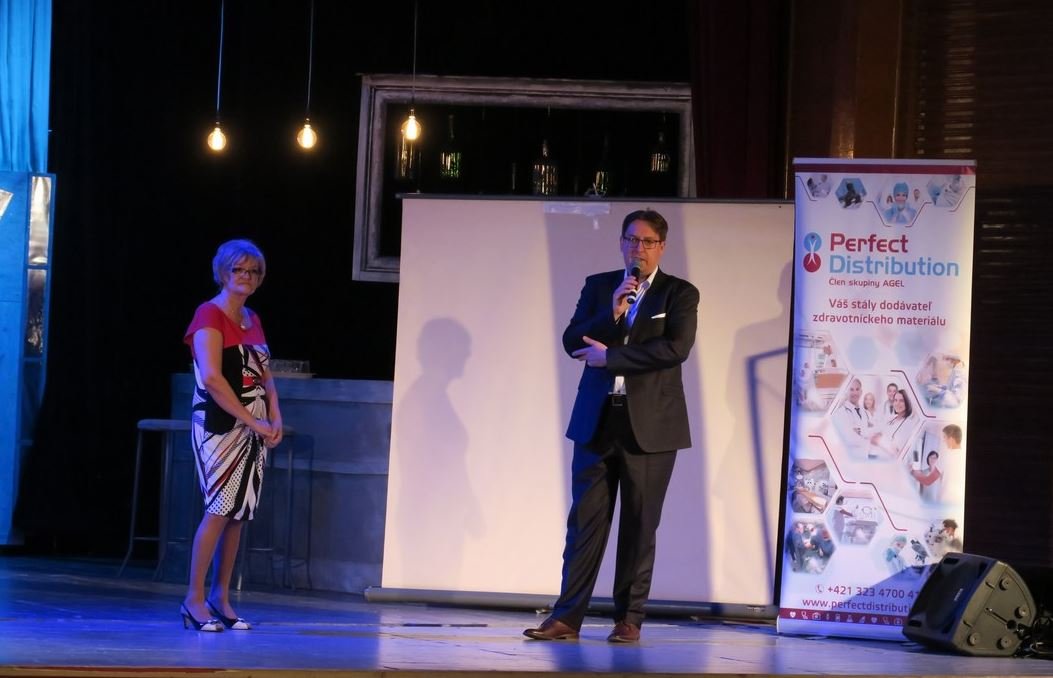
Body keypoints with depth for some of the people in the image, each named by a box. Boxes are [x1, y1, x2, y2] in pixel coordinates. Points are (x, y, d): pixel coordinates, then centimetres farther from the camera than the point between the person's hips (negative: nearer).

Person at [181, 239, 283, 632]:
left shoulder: (252, 321, 17)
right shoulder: (210, 315, -7)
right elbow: (211, 378, -17)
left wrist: (275, 417, 2)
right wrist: (252, 421, -17)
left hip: (254, 429, 7)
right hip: (219, 424, -7)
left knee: (239, 513, 5)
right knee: (219, 508, -13)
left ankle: (220, 598, 10)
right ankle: (194, 599, -8)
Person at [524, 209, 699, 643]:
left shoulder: (679, 294, 3)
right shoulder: (598, 286, 13)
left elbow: (676, 347, -13)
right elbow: (573, 342, 4)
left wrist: (609, 355, -12)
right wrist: (611, 314, -12)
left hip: (650, 425, -2)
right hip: (597, 421, 2)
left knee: (639, 526, 1)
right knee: (585, 521, -1)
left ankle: (629, 619, 7)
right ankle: (567, 617, -2)